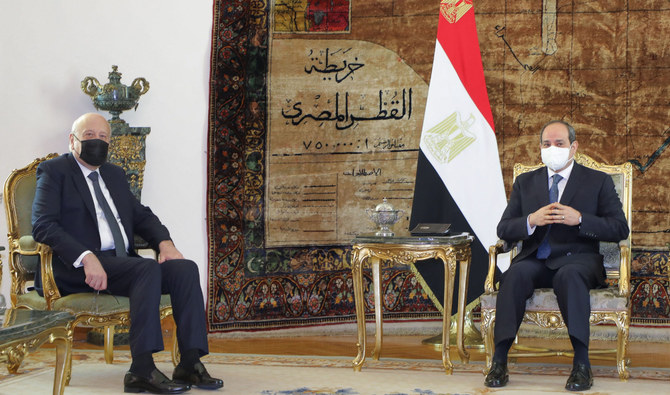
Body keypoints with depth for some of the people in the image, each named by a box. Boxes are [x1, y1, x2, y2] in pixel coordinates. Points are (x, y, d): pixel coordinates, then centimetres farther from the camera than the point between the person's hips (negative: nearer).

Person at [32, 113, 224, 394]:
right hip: (75, 271, -7)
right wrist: (86, 257, -25)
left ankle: (190, 363, -23)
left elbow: (141, 215, 24)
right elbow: (43, 225, -10)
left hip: (122, 263, 7)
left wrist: (164, 242, 0)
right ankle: (142, 370, -35)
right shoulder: (54, 171, 3)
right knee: (148, 269, -31)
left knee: (185, 268, -16)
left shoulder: (114, 174, 26)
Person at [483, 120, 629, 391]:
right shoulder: (525, 182, 18)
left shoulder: (598, 182, 10)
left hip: (577, 259, -2)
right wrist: (531, 221, -10)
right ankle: (499, 361, -34)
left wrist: (580, 219, -14)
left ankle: (581, 363, -40)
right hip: (535, 260, 2)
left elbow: (620, 229, 1)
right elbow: (503, 230, 11)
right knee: (515, 274, -32)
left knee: (569, 275, -38)